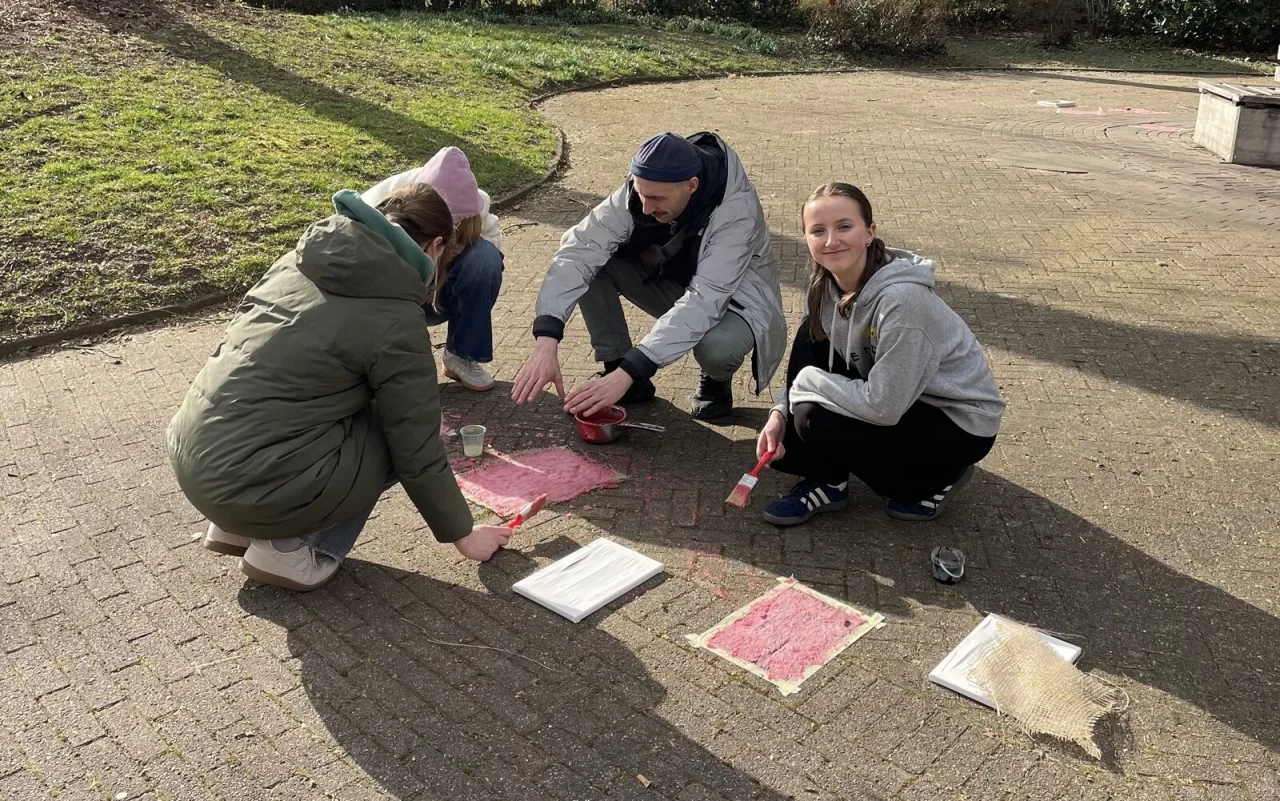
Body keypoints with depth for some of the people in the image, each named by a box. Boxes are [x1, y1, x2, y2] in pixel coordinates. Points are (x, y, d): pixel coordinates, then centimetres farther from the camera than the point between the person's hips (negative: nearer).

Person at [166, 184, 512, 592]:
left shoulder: (303, 257, 8)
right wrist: (462, 534, 10)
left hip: (187, 456, 8)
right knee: (397, 435, 8)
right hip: (252, 488, -7)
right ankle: (290, 550, 2)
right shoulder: (395, 321, -12)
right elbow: (417, 451, -6)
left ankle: (236, 526, 19)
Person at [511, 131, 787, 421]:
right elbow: (578, 250, -27)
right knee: (591, 256, -18)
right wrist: (546, 343, -40)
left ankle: (716, 381, -1)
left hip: (734, 301, -4)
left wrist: (628, 373, -47)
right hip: (672, 283, 4)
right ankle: (621, 372, -4)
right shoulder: (640, 190, -21)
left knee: (718, 345, -39)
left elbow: (703, 303, -40)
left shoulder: (736, 211, -33)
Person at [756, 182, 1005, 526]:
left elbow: (883, 407, -32)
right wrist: (780, 412, -13)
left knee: (816, 423, -25)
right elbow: (812, 356, 3)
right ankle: (825, 480, 3)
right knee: (812, 334, -8)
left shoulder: (901, 299, -34)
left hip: (960, 423, -8)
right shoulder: (830, 283, -9)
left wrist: (807, 380, -21)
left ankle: (936, 479, 2)